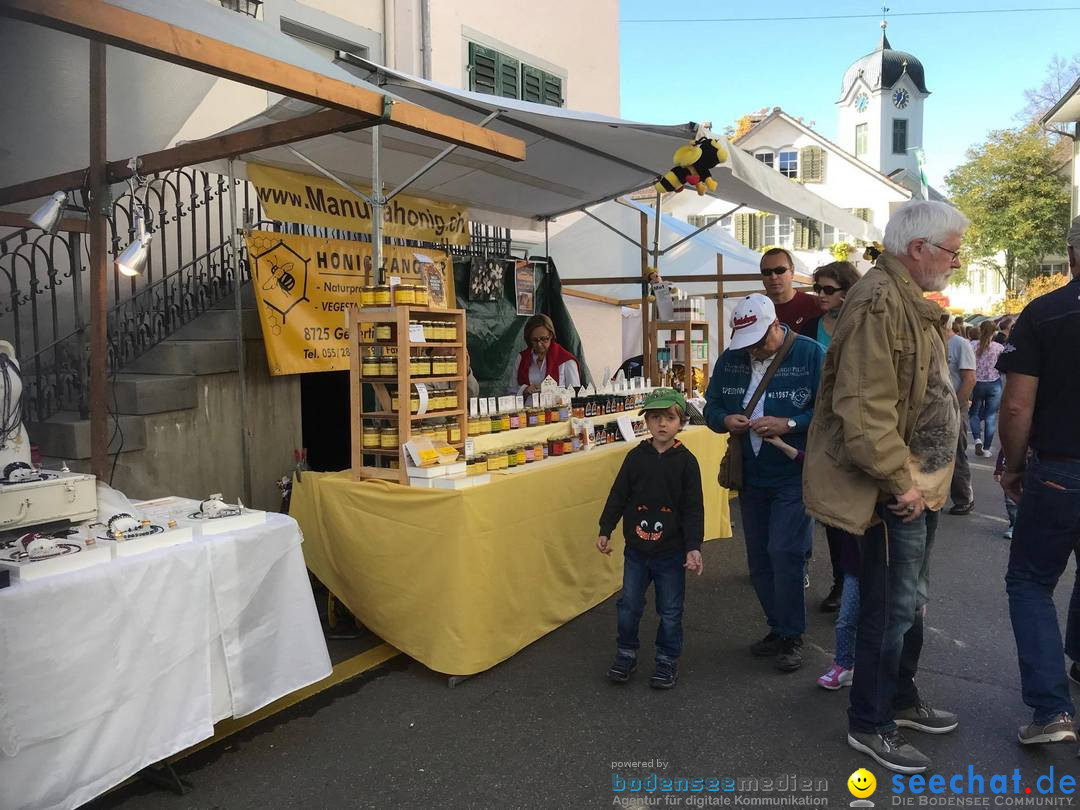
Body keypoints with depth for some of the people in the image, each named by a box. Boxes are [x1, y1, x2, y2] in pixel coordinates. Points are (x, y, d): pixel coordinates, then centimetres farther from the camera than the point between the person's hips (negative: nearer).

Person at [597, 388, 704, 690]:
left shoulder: (686, 461, -9)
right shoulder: (636, 456, -3)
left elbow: (693, 509, -8)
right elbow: (618, 495, 3)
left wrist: (694, 547, -15)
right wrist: (605, 531, 1)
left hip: (671, 551, -2)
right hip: (636, 549, 2)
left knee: (670, 610, 10)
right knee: (628, 605, 11)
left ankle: (667, 660, 28)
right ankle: (626, 654, 29)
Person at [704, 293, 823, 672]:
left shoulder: (811, 354, -11)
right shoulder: (730, 358, 4)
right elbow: (711, 406, 10)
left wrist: (789, 424, -25)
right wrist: (725, 420, -12)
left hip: (795, 475, -5)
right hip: (751, 477, 6)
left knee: (784, 552, -9)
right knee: (759, 559, 12)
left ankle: (791, 636, 11)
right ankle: (778, 629, 29)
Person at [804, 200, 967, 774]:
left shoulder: (909, 301, 15)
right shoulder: (877, 302, -20)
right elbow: (864, 410, -29)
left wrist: (923, 478, 18)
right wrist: (901, 481, -21)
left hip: (920, 482, 11)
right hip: (896, 489, -11)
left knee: (909, 600, 21)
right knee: (893, 606, 1)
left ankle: (902, 699, 39)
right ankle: (869, 724, 18)